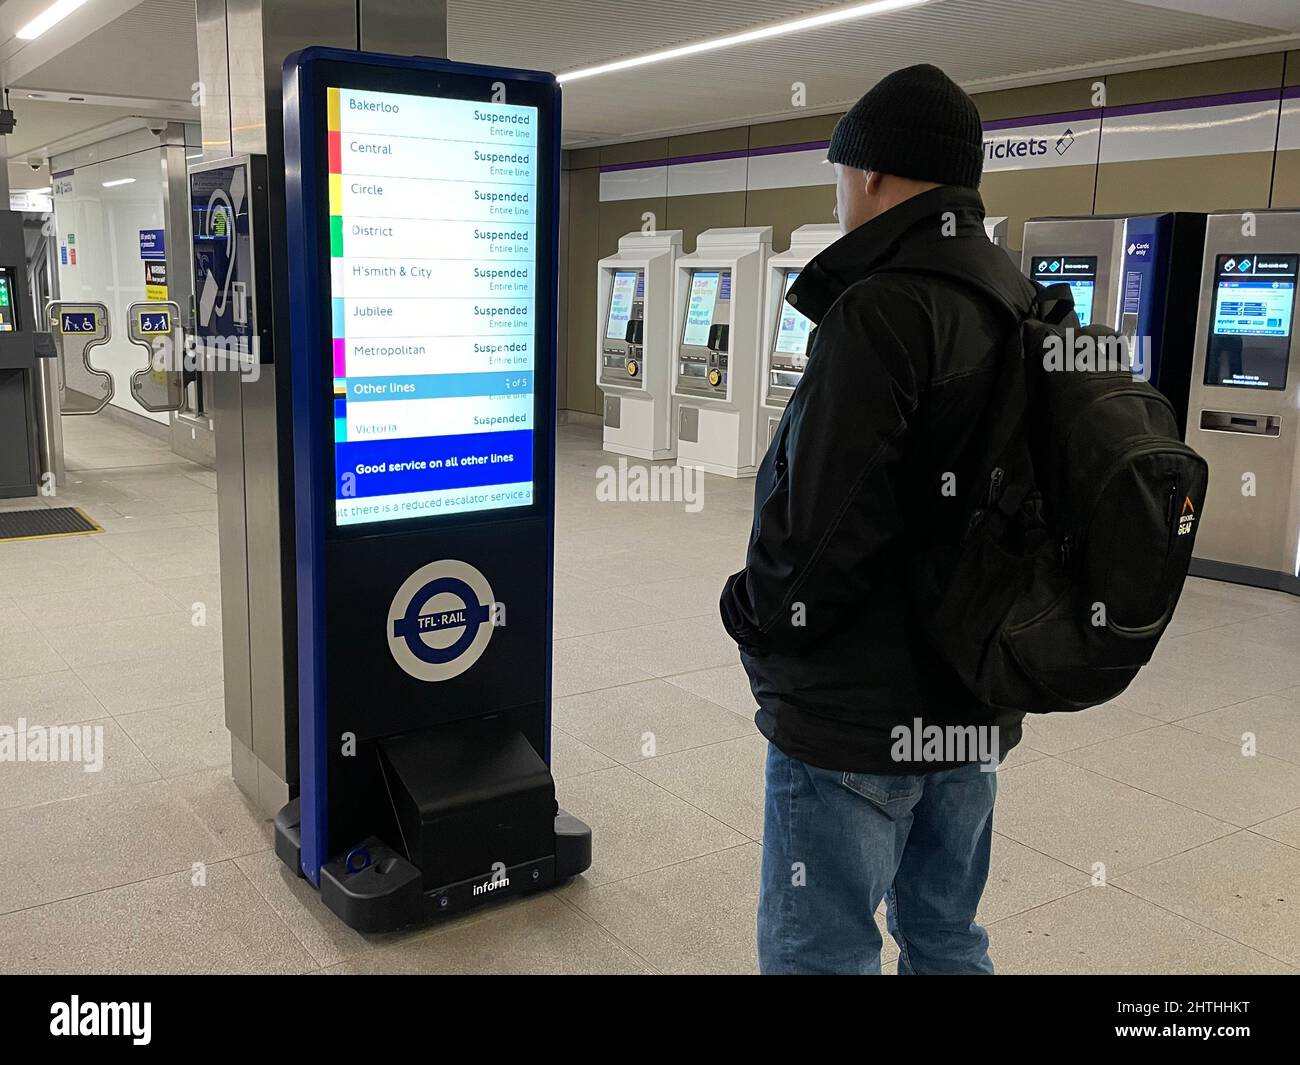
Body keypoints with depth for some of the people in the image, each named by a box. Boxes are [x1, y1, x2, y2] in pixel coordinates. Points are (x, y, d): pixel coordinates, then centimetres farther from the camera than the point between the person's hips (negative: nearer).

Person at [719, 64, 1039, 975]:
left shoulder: (880, 310, -19)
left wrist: (760, 629, -5)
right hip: (975, 706, 9)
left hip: (857, 717, -9)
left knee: (820, 954, 5)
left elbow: (825, 518, -23)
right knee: (947, 940, 21)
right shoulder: (1020, 310, 9)